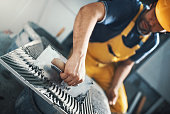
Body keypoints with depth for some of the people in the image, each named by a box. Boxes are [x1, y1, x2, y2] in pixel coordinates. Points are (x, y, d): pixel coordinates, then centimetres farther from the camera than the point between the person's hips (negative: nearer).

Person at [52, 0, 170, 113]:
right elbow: (89, 10, -53)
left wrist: (113, 88, -12)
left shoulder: (152, 42, -11)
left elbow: (126, 64, 3)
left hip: (107, 67, 6)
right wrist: (78, 58, -66)